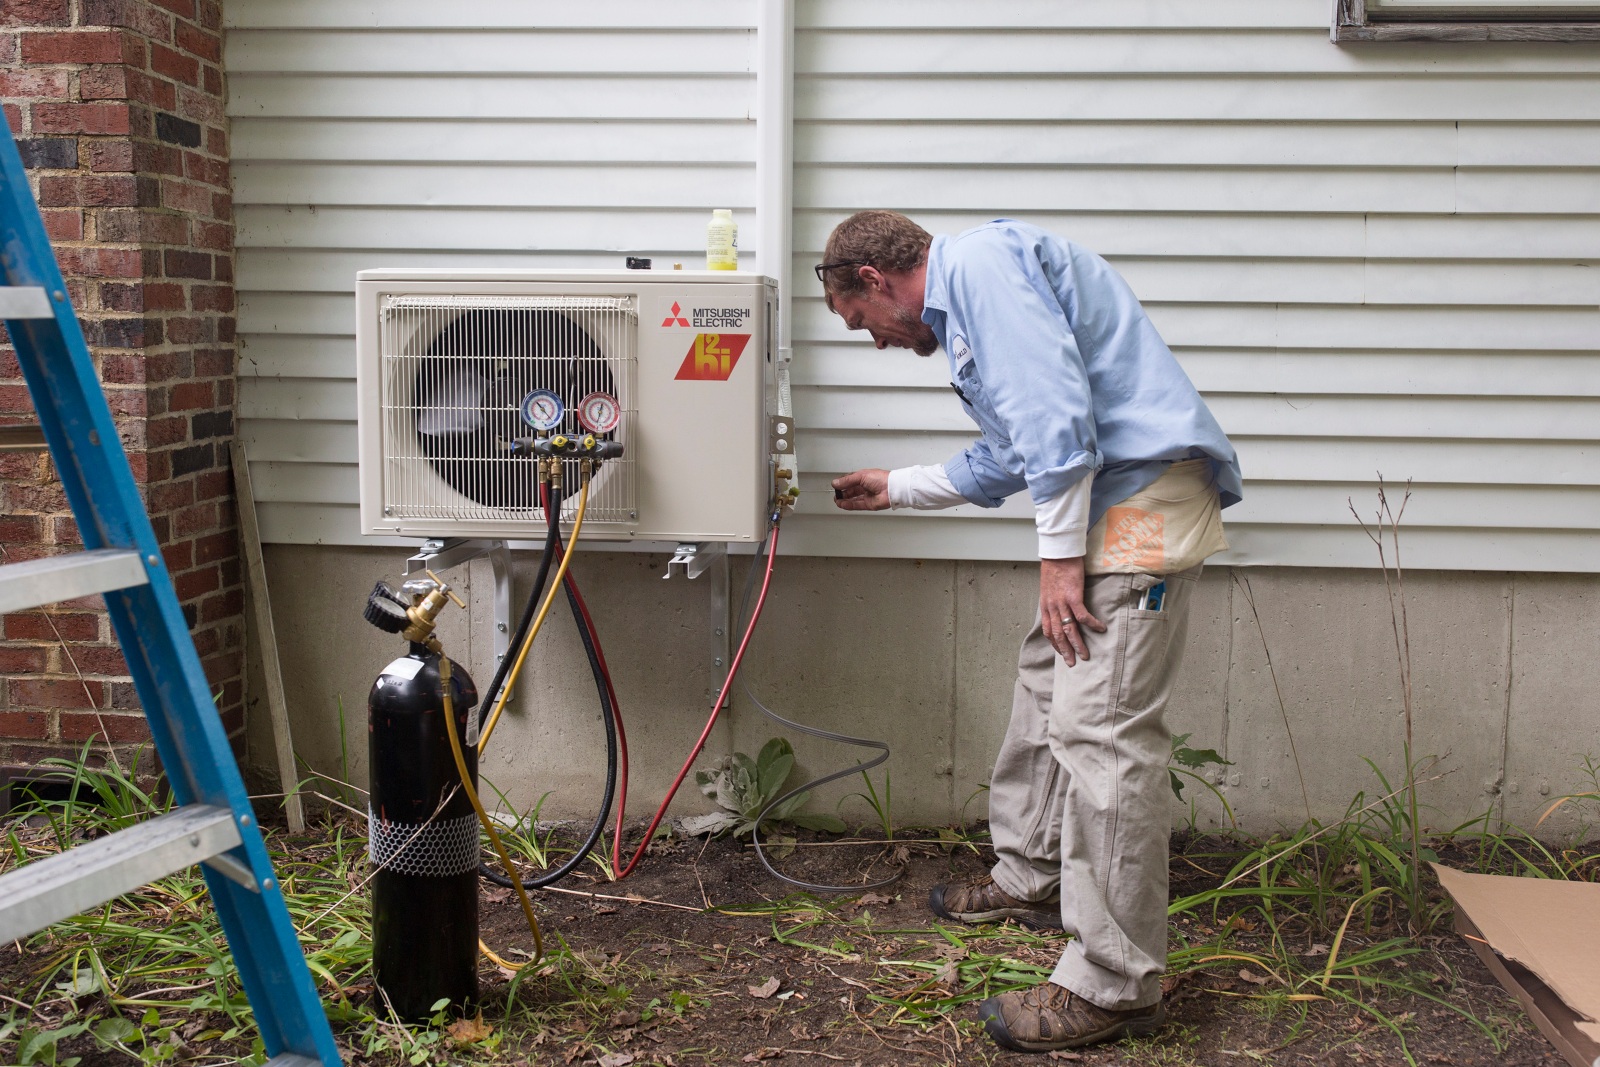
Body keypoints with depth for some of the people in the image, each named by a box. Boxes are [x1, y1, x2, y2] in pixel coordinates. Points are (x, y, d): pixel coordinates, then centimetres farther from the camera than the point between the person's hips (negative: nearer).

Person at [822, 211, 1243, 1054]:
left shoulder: (981, 263, -8)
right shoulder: (964, 309, 25)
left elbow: (1054, 405, -21)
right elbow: (1003, 461, 35)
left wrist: (1060, 554, -18)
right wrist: (895, 488, 43)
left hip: (1143, 502, -11)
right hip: (1106, 505, 11)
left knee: (1100, 732, -11)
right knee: (1045, 689, 21)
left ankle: (1114, 985, -5)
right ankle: (1030, 878, 37)